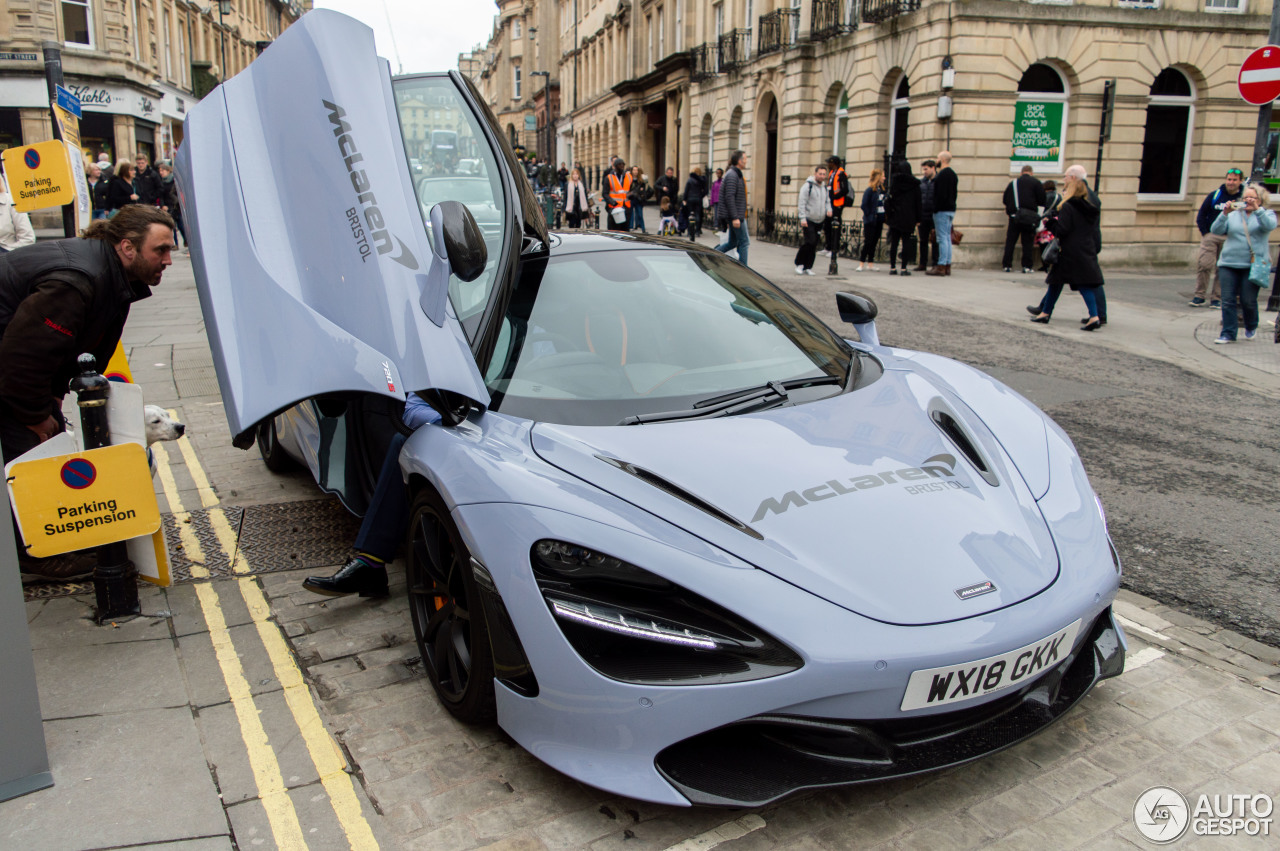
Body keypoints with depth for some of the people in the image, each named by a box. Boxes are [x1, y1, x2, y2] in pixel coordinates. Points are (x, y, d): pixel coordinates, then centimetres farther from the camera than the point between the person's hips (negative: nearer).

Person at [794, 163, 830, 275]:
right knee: (810, 242, -16)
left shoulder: (825, 188, 15)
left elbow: (827, 201, 23)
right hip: (808, 220, -7)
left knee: (814, 245, 5)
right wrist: (802, 218, -18)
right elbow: (802, 203, -11)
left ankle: (808, 267, 12)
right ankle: (799, 263, -1)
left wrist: (828, 209, 1)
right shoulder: (807, 186, -7)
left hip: (819, 221, 7)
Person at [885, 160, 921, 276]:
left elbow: (889, 200, -2)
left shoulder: (894, 182, 0)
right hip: (909, 218, -1)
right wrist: (918, 219, 6)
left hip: (895, 217, 1)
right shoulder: (914, 183, 1)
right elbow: (918, 202, 2)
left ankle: (892, 267, 4)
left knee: (893, 242, 5)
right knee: (906, 242, 1)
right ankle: (904, 268, -3)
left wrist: (887, 215, 3)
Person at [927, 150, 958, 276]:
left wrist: (936, 209, -18)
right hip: (951, 209, 10)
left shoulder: (943, 174, -14)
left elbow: (941, 194, -21)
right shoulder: (953, 174, 17)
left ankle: (941, 267, -11)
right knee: (947, 237, 11)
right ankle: (947, 266, 13)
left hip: (942, 210, -10)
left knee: (942, 238, -10)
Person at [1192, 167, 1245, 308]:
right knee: (1203, 264, -9)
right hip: (1210, 236, 0)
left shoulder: (1244, 198, 3)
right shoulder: (1215, 195, 5)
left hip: (1229, 238, 0)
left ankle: (1216, 299, 10)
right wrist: (1205, 233, 1)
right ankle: (1199, 296, 0)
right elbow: (1201, 215, 8)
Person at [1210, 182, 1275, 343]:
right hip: (1229, 264, 2)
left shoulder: (1267, 214, 9)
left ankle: (1251, 328, 24)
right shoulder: (1233, 215, 14)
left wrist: (1257, 209, -24)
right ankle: (1228, 333, 2)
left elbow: (1269, 225, -13)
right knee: (1228, 300, -3)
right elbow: (1216, 230, 1)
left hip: (1254, 265, -2)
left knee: (1248, 300, -2)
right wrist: (1225, 213, -14)